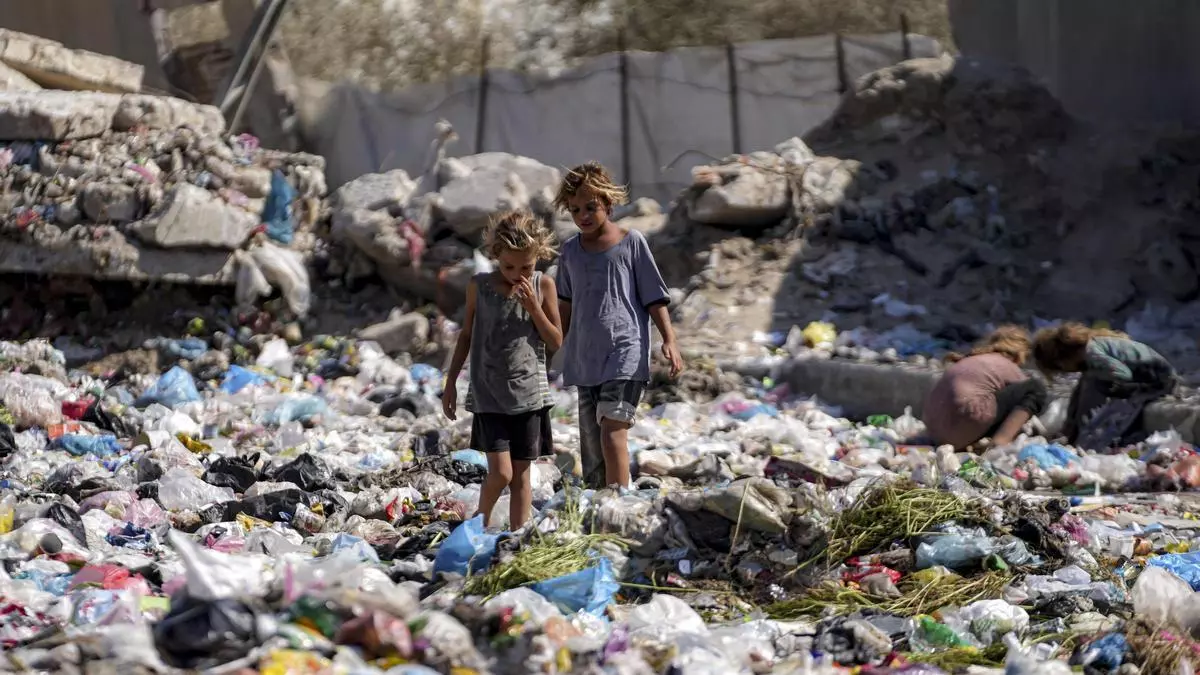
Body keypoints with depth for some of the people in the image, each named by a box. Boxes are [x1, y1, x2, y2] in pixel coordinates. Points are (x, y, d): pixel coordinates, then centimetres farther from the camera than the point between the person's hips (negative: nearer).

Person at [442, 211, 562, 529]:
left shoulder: (543, 286, -1)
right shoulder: (480, 286, -2)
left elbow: (556, 342, 0)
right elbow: (466, 335, 10)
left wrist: (533, 307, -14)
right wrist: (451, 382, 10)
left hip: (528, 392, 1)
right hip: (489, 393, -1)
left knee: (521, 474, 6)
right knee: (501, 472, -10)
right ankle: (481, 525, 15)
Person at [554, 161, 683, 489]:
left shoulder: (632, 242, 0)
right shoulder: (571, 250, 12)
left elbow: (654, 298, 2)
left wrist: (669, 340, -8)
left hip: (625, 354, -5)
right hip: (585, 358, 5)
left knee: (612, 432, -19)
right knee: (591, 446, 6)